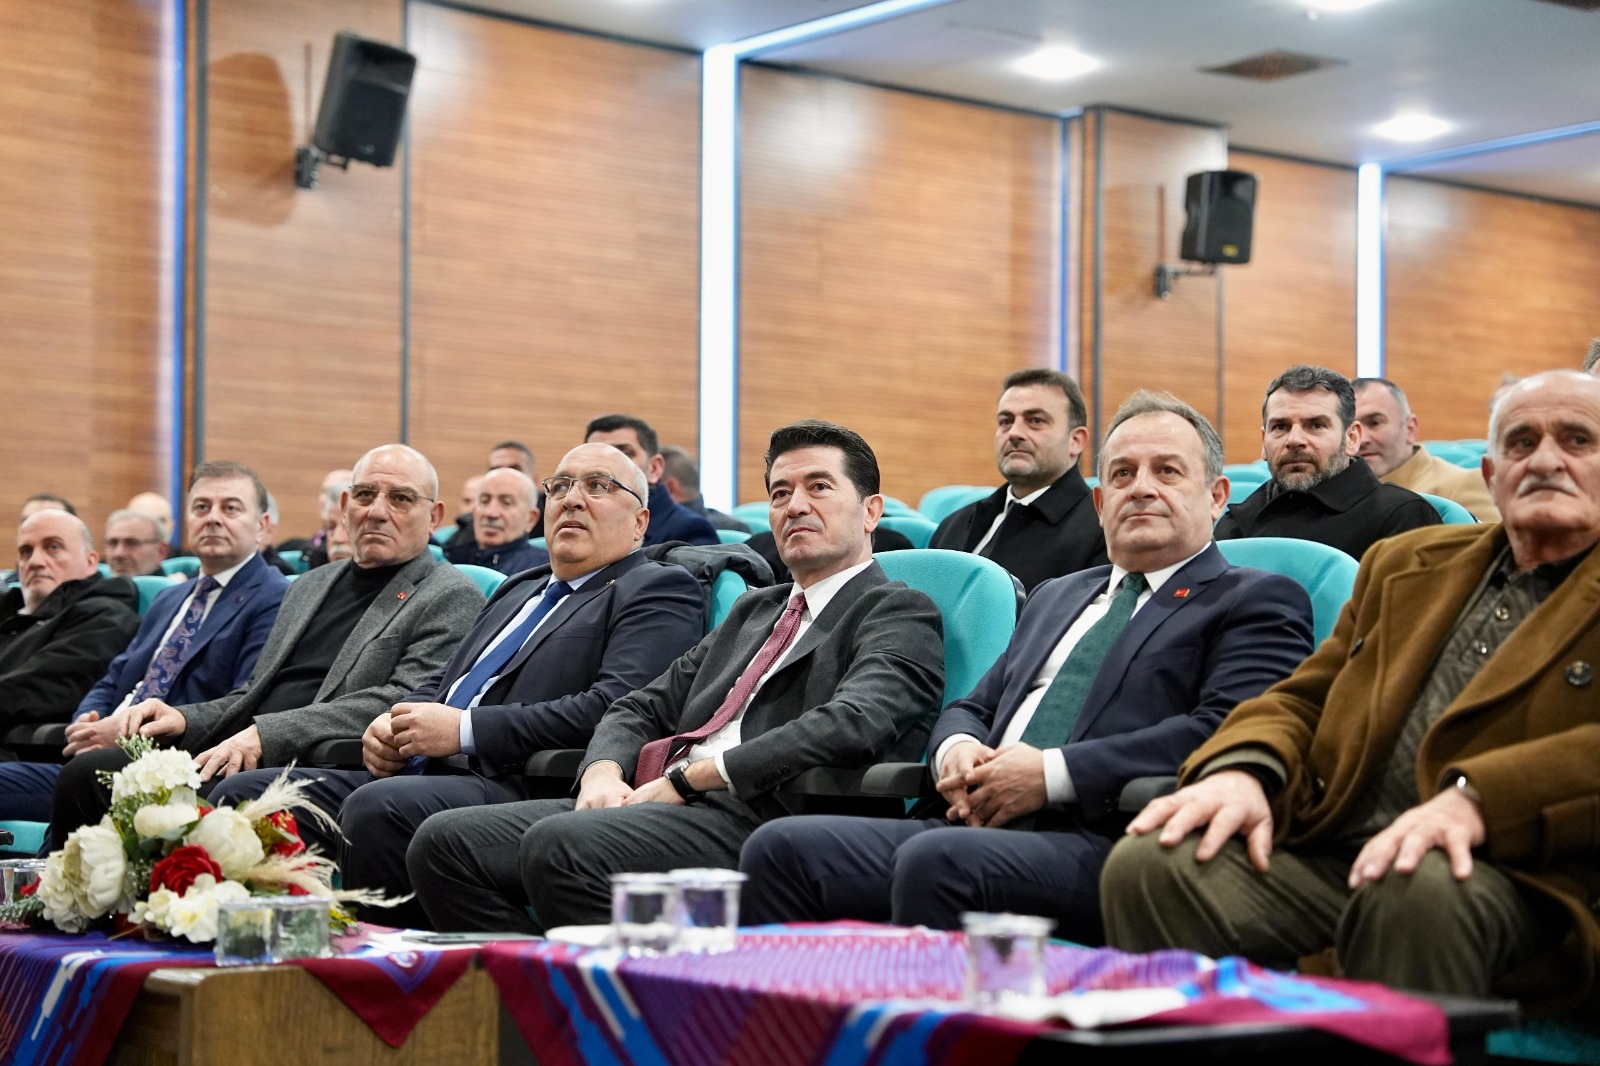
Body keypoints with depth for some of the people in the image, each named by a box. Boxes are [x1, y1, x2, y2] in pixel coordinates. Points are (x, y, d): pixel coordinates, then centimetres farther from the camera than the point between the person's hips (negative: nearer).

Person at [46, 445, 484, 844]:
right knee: (84, 774, -11)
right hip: (239, 757, 7)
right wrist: (184, 720, 5)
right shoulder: (308, 587, 26)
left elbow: (403, 704, -13)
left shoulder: (452, 598, 2)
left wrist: (267, 736, -21)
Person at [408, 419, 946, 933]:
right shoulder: (755, 609, 30)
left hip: (759, 820, -8)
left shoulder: (900, 614, 5)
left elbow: (852, 724, -15)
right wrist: (603, 773, 1)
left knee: (559, 845, -33)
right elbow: (644, 708, 25)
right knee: (445, 841, -9)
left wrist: (688, 777, -14)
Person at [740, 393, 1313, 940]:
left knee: (937, 859, -36)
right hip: (983, 826, 7)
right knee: (781, 848, -15)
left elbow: (1222, 733, -9)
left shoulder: (1256, 602, 8)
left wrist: (1052, 774, -14)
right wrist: (957, 751, 3)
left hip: (1105, 847, -7)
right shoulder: (1056, 598, 31)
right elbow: (973, 708, 30)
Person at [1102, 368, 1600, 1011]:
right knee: (1149, 866, -24)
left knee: (1416, 889, -40)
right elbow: (1303, 698, 23)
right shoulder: (1408, 565, 27)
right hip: (1323, 851, 5)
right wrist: (1244, 766, -1)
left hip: (1504, 872, -4)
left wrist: (1474, 801, -24)